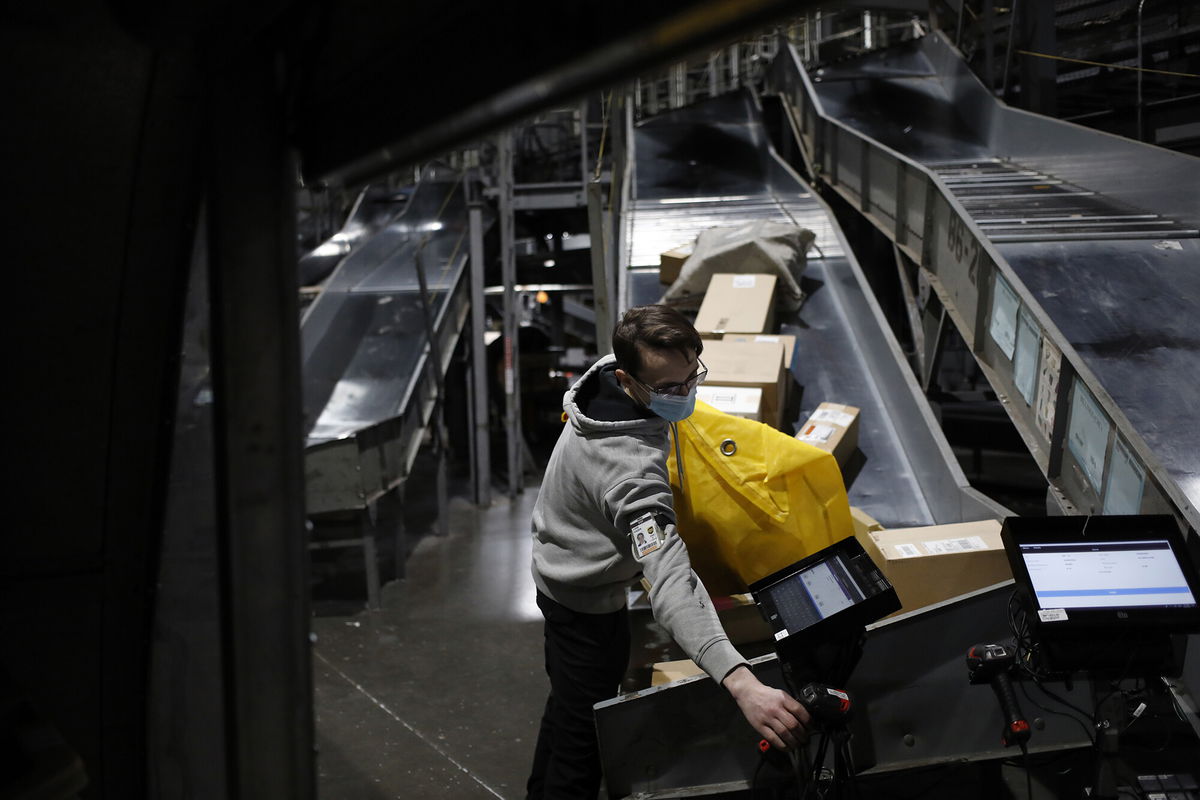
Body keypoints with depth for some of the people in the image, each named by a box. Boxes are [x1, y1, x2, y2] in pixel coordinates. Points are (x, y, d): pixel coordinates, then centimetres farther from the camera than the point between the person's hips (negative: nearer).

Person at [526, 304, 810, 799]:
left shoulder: (602, 374, -14)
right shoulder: (632, 469, -41)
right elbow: (670, 581, -50)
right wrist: (742, 684, -58)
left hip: (555, 568, 9)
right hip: (589, 603, -9)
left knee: (566, 706, 28)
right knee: (582, 737, 8)